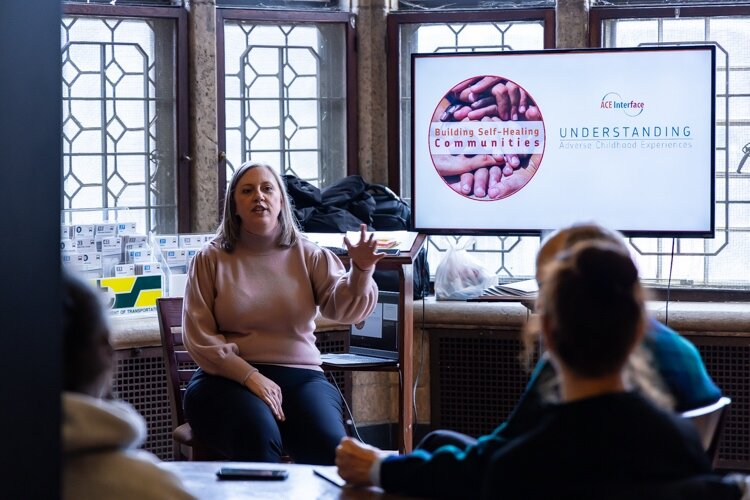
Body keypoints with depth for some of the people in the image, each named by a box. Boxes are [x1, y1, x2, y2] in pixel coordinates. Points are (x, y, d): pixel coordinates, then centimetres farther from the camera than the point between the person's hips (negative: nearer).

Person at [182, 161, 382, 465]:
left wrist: (361, 271, -22)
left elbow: (345, 308, -1)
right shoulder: (211, 260, 7)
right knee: (258, 437, -35)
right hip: (229, 380, -2)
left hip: (300, 376, 2)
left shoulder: (308, 256, 12)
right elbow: (199, 337, -1)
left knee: (329, 445, -29)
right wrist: (250, 376, -13)